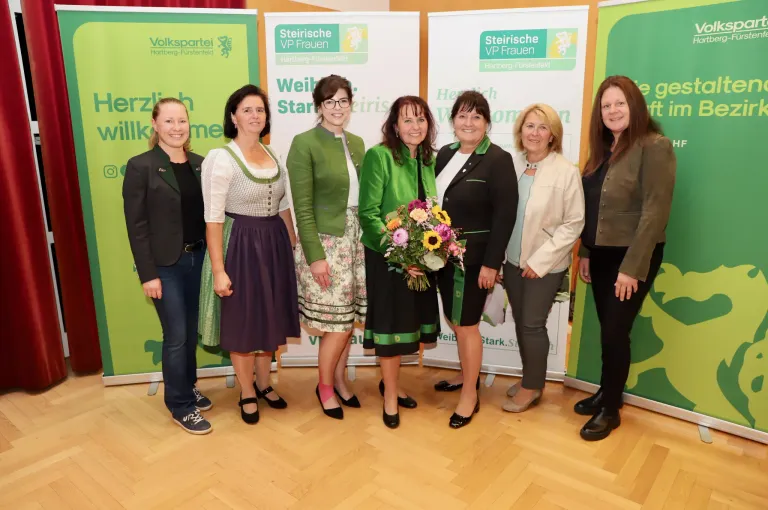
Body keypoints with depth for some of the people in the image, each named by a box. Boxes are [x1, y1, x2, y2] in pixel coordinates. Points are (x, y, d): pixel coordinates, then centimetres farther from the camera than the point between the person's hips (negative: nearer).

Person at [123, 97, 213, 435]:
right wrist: (147, 274, -14)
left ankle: (188, 388, 36)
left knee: (191, 332, 16)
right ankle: (180, 406, 18)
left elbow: (208, 214, 9)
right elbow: (136, 224, -10)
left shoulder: (200, 164, 6)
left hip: (198, 258, 5)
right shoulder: (141, 166, -8)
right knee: (176, 336, 1)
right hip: (165, 264, -5)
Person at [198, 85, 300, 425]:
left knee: (270, 319, 16)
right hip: (240, 245, -6)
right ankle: (247, 394, 27)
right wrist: (218, 269, -19)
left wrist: (294, 245, 11)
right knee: (242, 323, 7)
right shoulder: (221, 158, -13)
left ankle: (264, 384, 36)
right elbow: (213, 219, -16)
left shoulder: (272, 155, 7)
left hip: (274, 244, 6)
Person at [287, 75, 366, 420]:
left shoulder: (357, 143, 10)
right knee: (336, 323, 0)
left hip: (356, 242, 6)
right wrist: (315, 256, -17)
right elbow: (303, 207, -13)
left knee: (348, 319, 12)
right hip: (325, 243, -6)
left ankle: (340, 381, 32)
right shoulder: (304, 143, -9)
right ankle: (325, 387, 24)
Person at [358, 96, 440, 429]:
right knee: (391, 324, 6)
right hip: (386, 256, -6)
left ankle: (389, 382, 38)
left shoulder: (429, 159, 5)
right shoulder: (379, 156, -15)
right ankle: (390, 394, 27)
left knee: (407, 323, 17)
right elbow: (368, 213, -18)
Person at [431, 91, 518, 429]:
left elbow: (505, 216, -13)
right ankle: (469, 374, 38)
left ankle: (470, 395, 19)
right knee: (455, 321, 16)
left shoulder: (498, 160, -10)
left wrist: (491, 263, -17)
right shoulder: (445, 154, 8)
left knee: (466, 325, 2)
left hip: (475, 258, -6)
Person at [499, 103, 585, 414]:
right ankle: (529, 377, 35)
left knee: (532, 325, 4)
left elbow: (573, 223, -12)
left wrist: (540, 260, -16)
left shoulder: (567, 172, -13)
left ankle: (532, 387, 25)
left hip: (545, 265, -4)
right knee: (520, 322, 15)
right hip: (513, 260, 5)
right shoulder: (512, 166, -1)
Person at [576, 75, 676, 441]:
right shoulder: (603, 149, 10)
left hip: (632, 257, -6)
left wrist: (632, 268, -20)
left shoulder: (654, 147, -13)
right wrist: (585, 253, 10)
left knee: (615, 333, 1)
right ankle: (606, 393, 31)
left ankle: (610, 410, 19)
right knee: (607, 330, 14)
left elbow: (654, 212, -18)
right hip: (601, 255, 6)